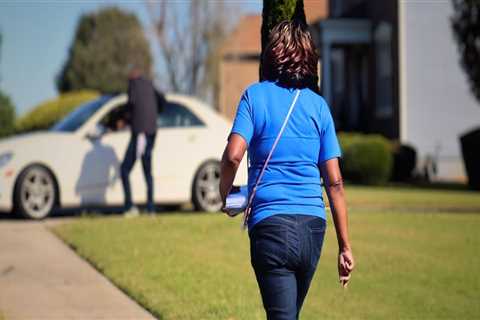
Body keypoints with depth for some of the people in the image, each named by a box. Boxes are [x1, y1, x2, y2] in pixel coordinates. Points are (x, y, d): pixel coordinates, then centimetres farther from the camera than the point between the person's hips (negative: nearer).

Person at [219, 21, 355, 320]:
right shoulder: (319, 105, 8)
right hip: (313, 226, 4)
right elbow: (334, 182, 5)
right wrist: (345, 246, 8)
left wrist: (226, 196, 6)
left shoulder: (255, 95, 1)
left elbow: (233, 156, -14)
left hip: (270, 224, -4)